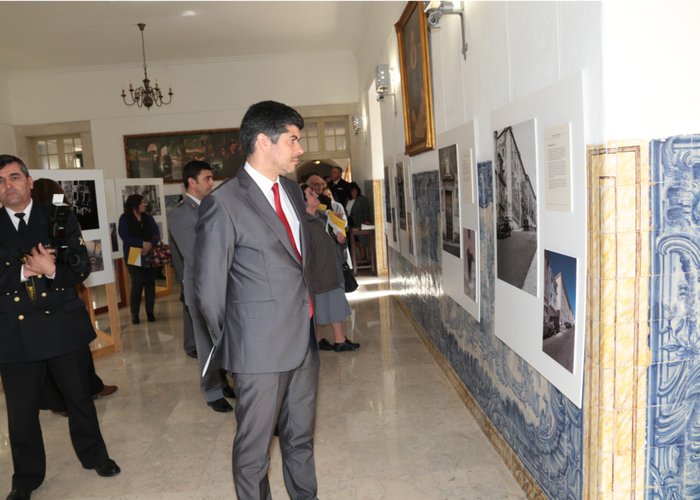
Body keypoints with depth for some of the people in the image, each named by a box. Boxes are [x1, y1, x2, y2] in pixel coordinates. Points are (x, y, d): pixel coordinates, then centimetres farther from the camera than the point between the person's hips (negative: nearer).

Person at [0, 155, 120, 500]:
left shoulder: (60, 218, 1)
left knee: (79, 396, 15)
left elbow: (81, 268, -5)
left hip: (63, 325, 0)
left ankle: (93, 455, 37)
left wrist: (51, 270, -21)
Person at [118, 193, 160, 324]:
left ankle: (150, 312, 11)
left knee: (150, 283, 2)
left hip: (150, 256, 4)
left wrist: (150, 245, -19)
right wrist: (143, 243, -20)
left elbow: (156, 234, 0)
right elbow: (125, 237, -11)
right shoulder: (124, 219, 0)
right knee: (137, 284, -6)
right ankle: (134, 314, 3)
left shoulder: (148, 217, 10)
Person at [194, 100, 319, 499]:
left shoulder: (292, 190, 8)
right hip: (261, 347, -7)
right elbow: (208, 287, -8)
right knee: (255, 446, 11)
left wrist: (304, 314, 12)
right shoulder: (224, 203, -14)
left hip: (304, 338, 7)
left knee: (301, 436, 22)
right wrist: (228, 344, 1)